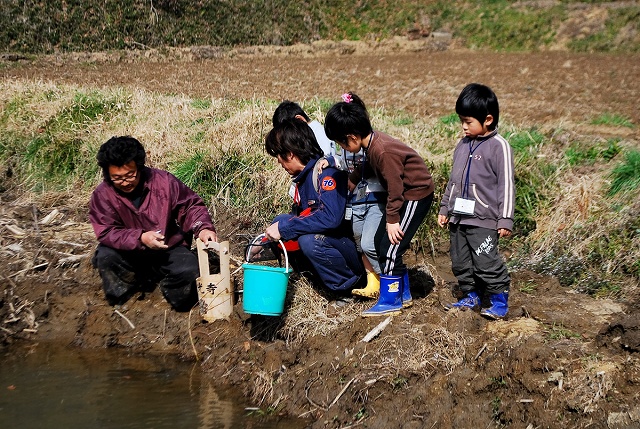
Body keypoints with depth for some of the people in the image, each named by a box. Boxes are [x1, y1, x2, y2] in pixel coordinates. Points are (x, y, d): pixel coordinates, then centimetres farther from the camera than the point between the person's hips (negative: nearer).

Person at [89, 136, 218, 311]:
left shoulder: (163, 181, -12)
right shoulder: (102, 195, -13)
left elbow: (190, 205, -4)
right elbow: (107, 233, -18)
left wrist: (203, 227, -24)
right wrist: (140, 238, -33)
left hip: (169, 250, 0)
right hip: (130, 255, 0)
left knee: (188, 271, -27)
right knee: (105, 257, -29)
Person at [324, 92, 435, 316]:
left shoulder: (383, 151, -30)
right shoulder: (370, 144, -2)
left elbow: (395, 188, -25)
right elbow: (365, 166, 21)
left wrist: (392, 219, -18)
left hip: (416, 194, -10)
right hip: (403, 194, 10)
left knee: (390, 247, -8)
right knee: (380, 241, 11)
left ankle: (390, 301, 4)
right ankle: (403, 293, 21)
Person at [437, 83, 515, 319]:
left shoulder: (498, 146, -10)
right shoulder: (463, 145, 11)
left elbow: (506, 185, -10)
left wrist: (505, 219, -12)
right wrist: (445, 208, 21)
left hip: (483, 220, -7)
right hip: (458, 217, 8)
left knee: (486, 263, -8)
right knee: (460, 262, 13)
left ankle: (499, 301, 8)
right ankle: (470, 297, 27)